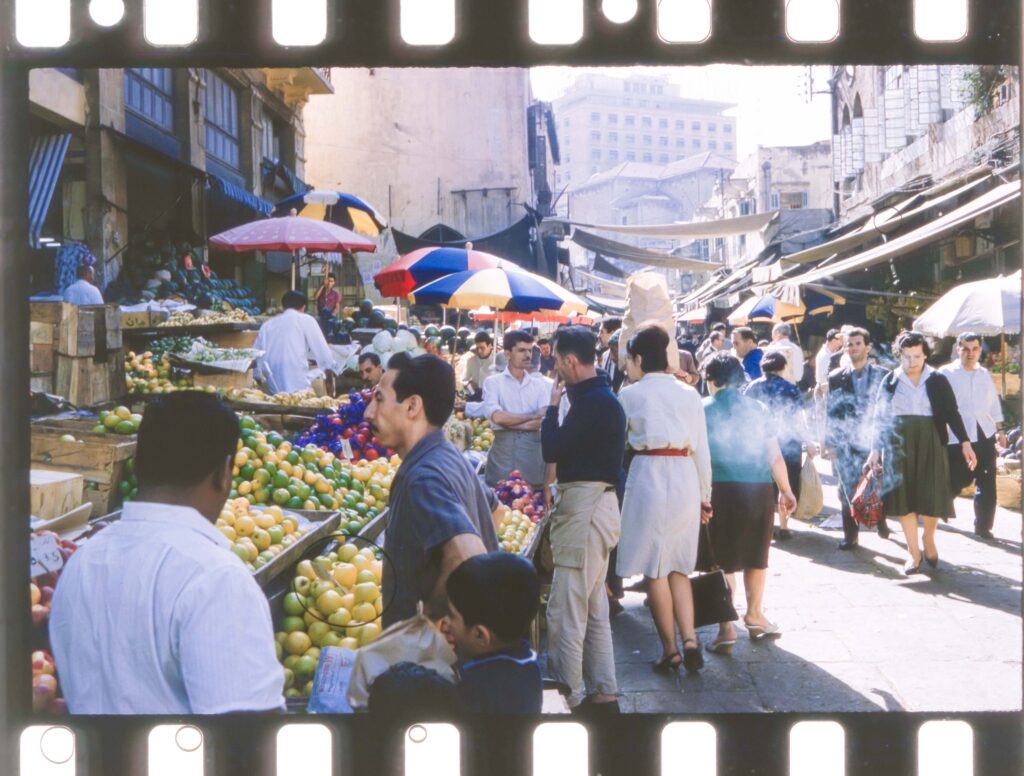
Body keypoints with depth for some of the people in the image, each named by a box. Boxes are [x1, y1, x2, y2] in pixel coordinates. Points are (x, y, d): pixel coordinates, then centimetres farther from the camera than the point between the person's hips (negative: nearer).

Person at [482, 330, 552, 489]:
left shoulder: (541, 383, 9)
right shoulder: (493, 382, 5)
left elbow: (545, 420, -3)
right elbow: (496, 416, -10)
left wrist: (509, 422, -8)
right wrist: (533, 416, -3)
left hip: (534, 448, 2)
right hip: (503, 448, -2)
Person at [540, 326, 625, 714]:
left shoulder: (591, 401, -19)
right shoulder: (602, 396, 13)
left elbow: (552, 450, -18)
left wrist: (553, 404, -7)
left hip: (584, 507, -11)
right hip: (595, 503, 11)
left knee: (565, 613, -7)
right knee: (594, 608, 17)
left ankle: (567, 699, -1)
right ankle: (602, 694, 25)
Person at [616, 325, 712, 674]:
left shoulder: (630, 394, -1)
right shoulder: (689, 394, 7)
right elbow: (702, 449, 8)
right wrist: (704, 496, 14)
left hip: (649, 475, -4)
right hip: (686, 478, 4)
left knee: (655, 567, 4)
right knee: (679, 565, 13)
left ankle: (670, 650, 8)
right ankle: (690, 640, -1)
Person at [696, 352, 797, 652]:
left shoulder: (703, 410, 0)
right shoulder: (757, 409, 9)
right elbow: (775, 457, 9)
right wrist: (786, 491, 20)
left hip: (721, 491, -3)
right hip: (760, 490, 3)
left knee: (722, 559, 3)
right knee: (756, 556, 19)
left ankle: (726, 628, -3)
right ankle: (754, 614, 34)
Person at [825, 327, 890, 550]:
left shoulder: (882, 376, 2)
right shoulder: (836, 377, 7)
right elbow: (830, 412, 6)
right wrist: (830, 444, 1)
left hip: (874, 443, -1)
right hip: (845, 445, 1)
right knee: (848, 491, 1)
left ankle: (880, 520, 32)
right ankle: (850, 535, 13)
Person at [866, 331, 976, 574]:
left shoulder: (938, 381, 2)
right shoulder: (890, 381, 4)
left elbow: (952, 413, 2)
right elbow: (881, 419, 7)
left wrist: (965, 443, -8)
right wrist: (875, 450, 4)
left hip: (930, 444, 0)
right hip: (898, 446, 1)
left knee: (932, 496, -2)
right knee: (904, 497, 0)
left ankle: (928, 539, 26)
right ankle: (913, 552, 10)